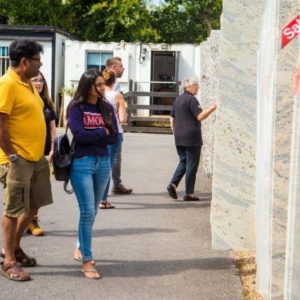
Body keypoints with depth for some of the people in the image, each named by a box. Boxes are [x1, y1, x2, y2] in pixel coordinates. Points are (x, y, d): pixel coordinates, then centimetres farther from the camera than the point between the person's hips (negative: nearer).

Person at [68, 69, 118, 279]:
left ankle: (80, 248, 34)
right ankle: (87, 261, -3)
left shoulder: (107, 108, 9)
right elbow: (79, 134, -16)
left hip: (103, 163, 5)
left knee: (92, 211, 14)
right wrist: (102, 131, -5)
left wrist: (92, 135, -8)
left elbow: (114, 137, 2)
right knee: (87, 211, -8)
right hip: (82, 163, -5)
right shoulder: (76, 108, -4)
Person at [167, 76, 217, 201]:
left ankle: (173, 183, 0)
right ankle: (189, 193, 3)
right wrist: (212, 108, -19)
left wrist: (175, 133, 23)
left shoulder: (178, 99, 14)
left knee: (183, 161, 18)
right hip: (192, 137, -8)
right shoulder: (191, 99, -13)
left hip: (179, 138, 8)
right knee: (192, 164, 0)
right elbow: (200, 116, -20)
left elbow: (172, 118, 18)